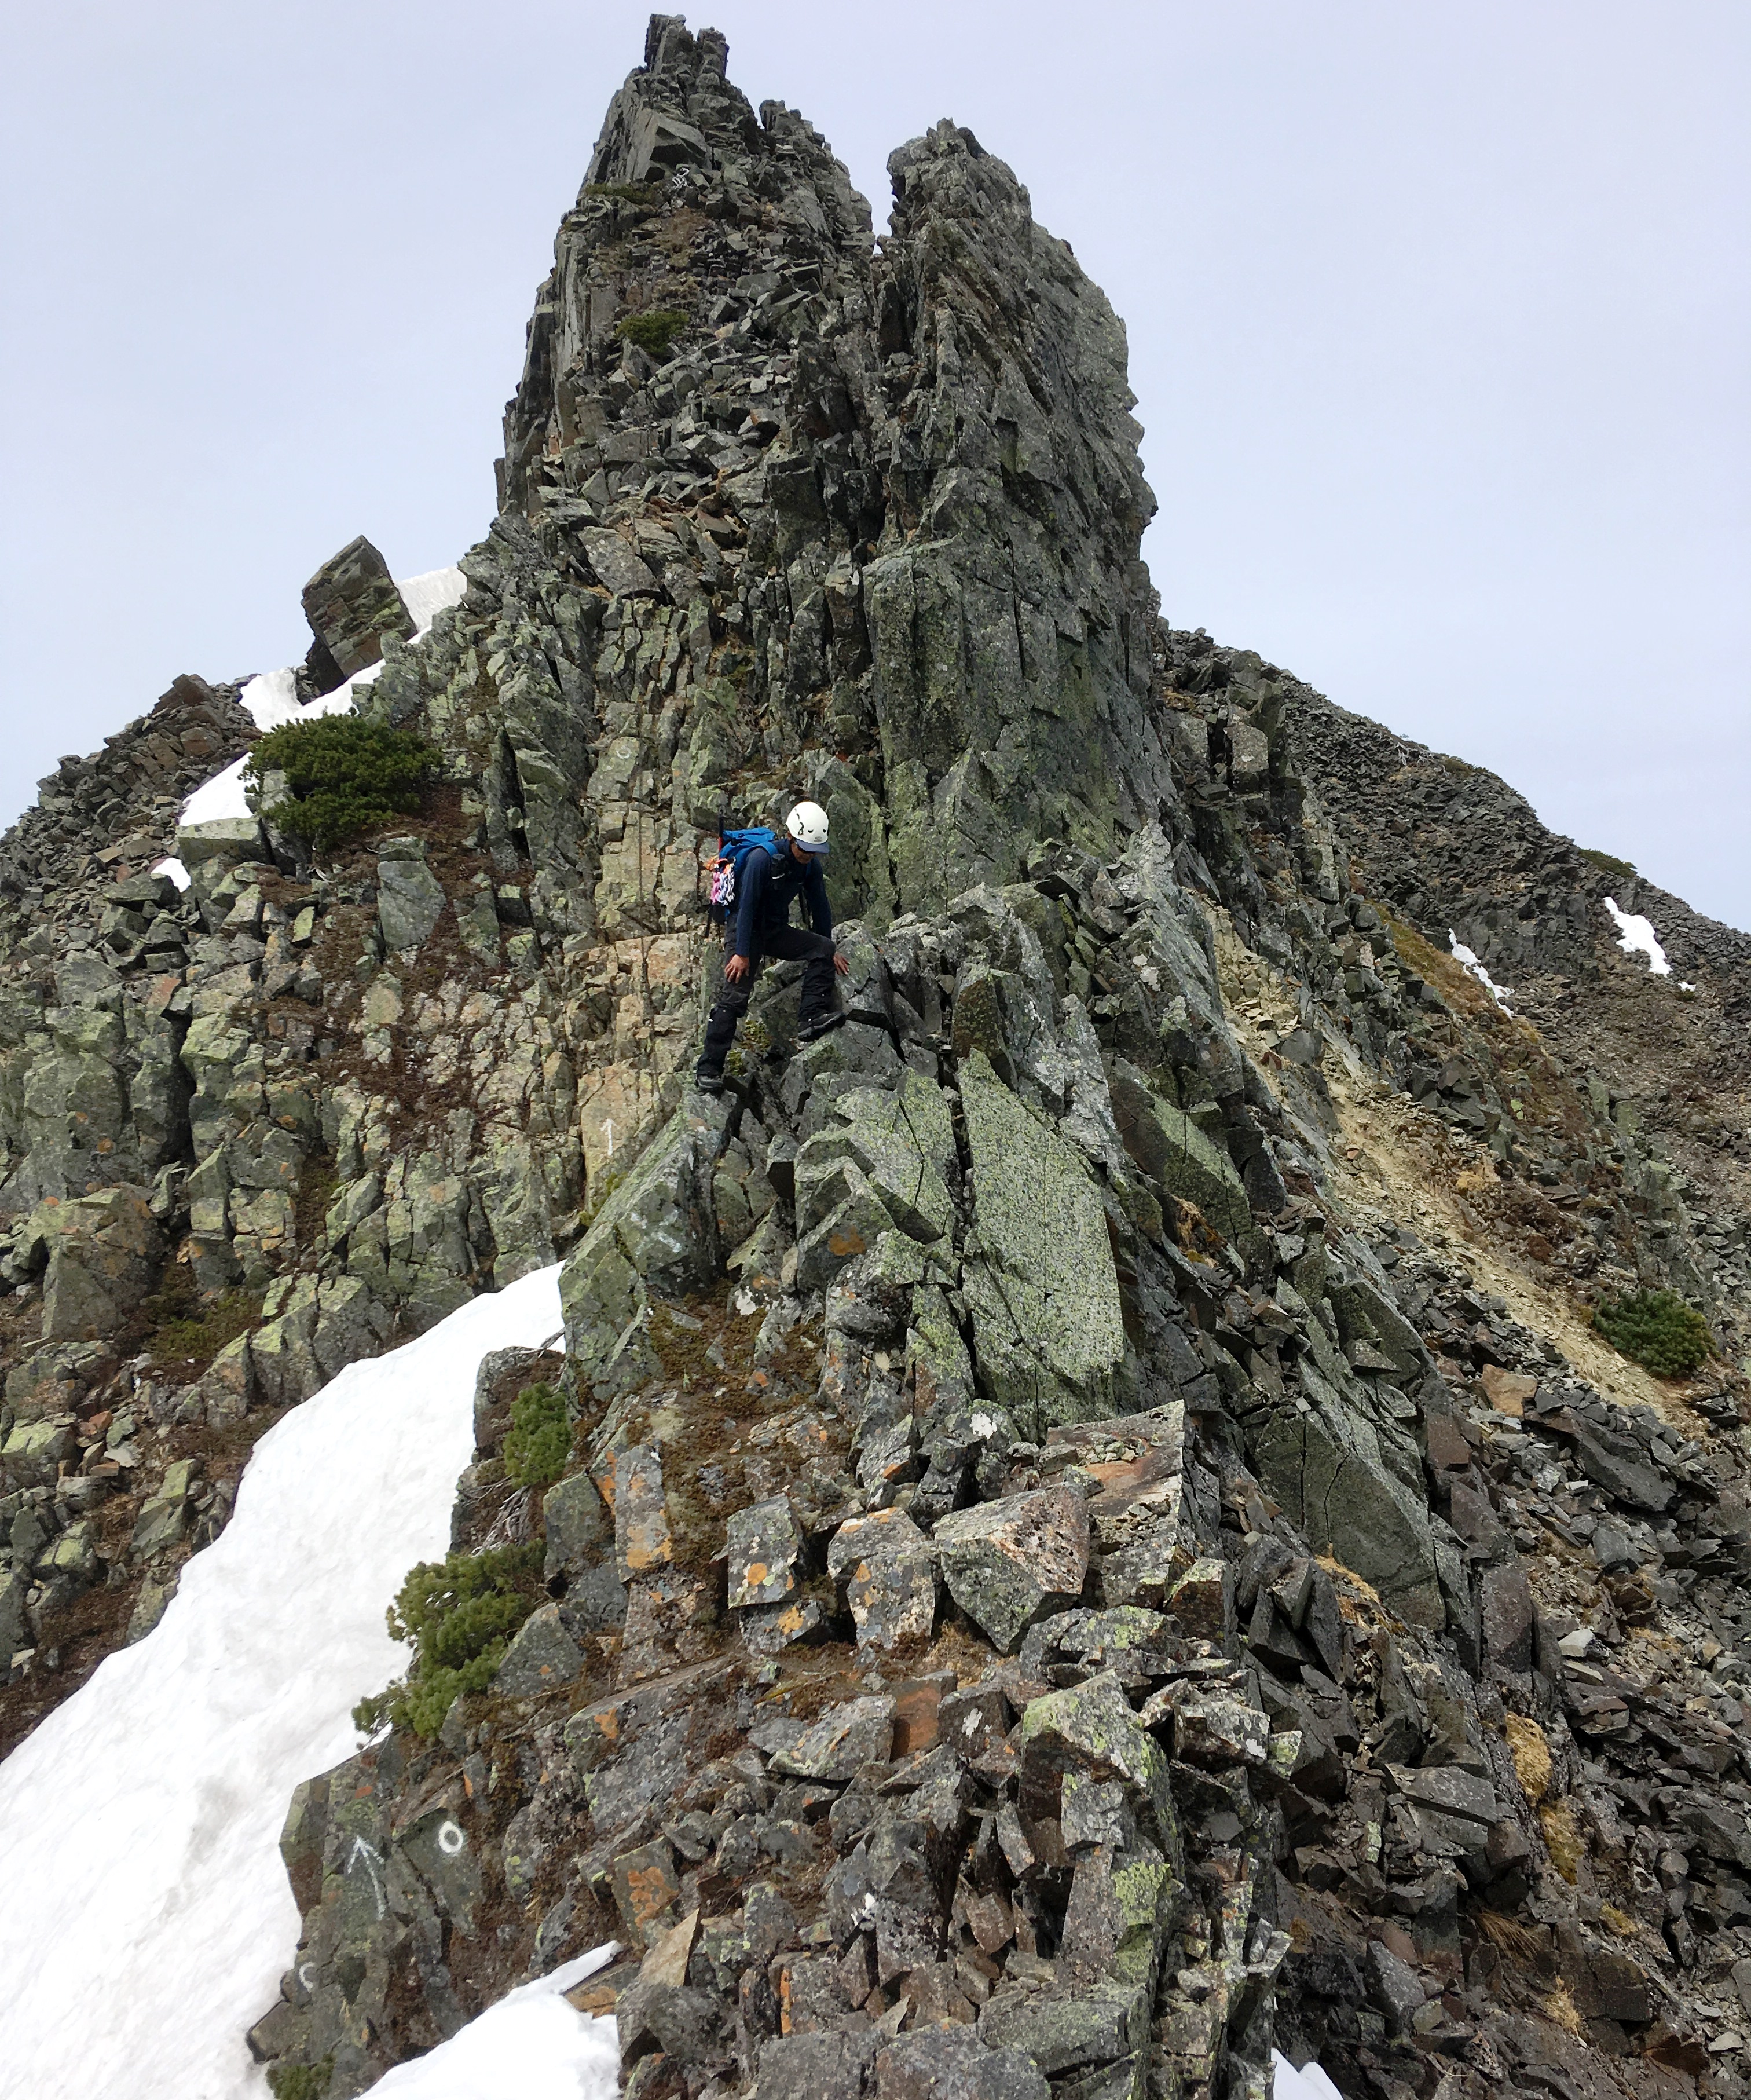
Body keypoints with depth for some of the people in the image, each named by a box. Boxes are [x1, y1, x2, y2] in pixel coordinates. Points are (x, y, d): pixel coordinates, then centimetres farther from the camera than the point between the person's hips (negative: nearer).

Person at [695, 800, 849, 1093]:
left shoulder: (811, 866, -3)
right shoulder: (762, 858, -22)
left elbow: (820, 908, 9)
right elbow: (746, 906, -23)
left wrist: (829, 952, 13)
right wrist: (741, 953, -25)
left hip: (777, 931, 6)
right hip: (746, 929, -6)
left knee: (822, 949, -17)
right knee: (735, 996, -16)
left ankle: (813, 1018, -20)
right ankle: (708, 1069, -15)